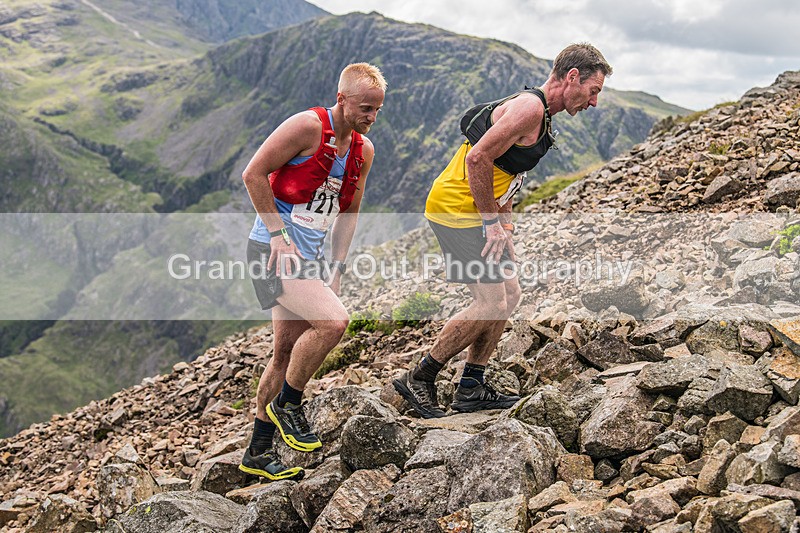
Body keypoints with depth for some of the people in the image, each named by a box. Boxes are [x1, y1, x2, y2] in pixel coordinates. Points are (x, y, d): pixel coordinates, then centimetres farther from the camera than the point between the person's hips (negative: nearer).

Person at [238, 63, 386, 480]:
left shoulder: (363, 151, 9)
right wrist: (278, 233, -17)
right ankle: (287, 403, 0)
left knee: (288, 352, 11)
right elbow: (253, 174, -14)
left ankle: (258, 453, 23)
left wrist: (336, 269, 11)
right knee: (333, 321, -24)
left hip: (308, 256, 8)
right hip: (274, 249, -8)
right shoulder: (308, 126, -14)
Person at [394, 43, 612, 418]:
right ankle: (418, 379, 0)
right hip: (457, 209, -11)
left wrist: (504, 224, 15)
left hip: (481, 212, 11)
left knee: (509, 295, 10)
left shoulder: (539, 114, 17)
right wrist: (492, 222, -18)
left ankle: (471, 389, 15)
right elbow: (478, 159, -24)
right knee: (492, 303, -11)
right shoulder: (529, 107, -16)